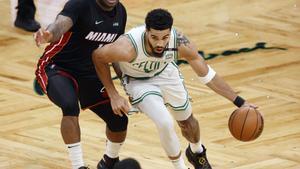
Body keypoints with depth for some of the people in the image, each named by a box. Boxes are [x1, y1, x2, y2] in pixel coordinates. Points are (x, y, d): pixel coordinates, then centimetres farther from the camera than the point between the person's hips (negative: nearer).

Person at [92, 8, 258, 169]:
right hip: (138, 81, -3)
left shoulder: (181, 44, -33)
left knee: (187, 120, 19)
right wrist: (113, 95, -18)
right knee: (165, 124, -21)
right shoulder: (128, 47, -43)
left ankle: (197, 152, 54)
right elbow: (98, 57, -22)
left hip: (165, 72, 3)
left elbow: (207, 74, -19)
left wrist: (239, 102, -19)